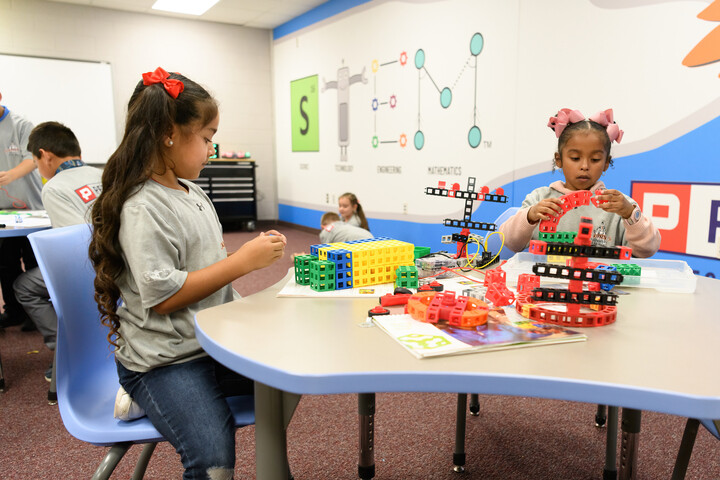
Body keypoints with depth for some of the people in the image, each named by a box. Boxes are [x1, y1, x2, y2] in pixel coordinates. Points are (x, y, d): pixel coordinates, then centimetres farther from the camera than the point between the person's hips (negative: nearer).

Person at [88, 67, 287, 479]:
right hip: (165, 361, -8)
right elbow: (162, 297, -22)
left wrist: (256, 253, 4)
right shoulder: (144, 208, -18)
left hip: (213, 344, 9)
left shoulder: (194, 194, 10)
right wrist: (242, 261, -21)